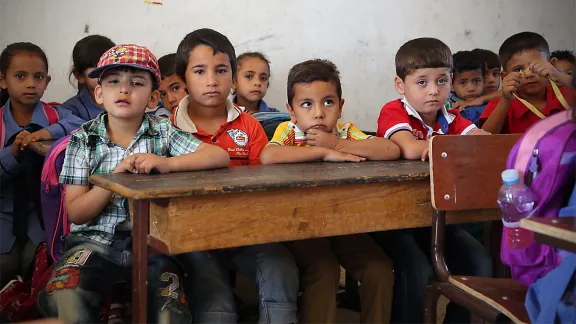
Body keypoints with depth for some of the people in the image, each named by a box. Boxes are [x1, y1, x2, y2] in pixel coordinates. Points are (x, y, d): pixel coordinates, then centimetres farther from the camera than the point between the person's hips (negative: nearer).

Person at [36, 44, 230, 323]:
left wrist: (167, 163, -23)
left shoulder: (163, 132, 2)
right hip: (96, 241, 0)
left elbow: (220, 156, -9)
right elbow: (76, 213, -1)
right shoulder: (83, 140, 2)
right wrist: (113, 178, -18)